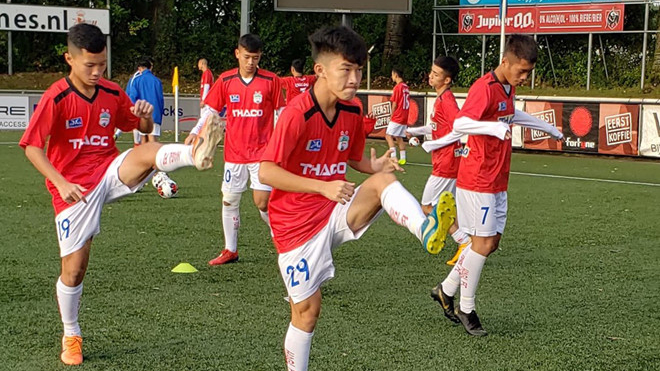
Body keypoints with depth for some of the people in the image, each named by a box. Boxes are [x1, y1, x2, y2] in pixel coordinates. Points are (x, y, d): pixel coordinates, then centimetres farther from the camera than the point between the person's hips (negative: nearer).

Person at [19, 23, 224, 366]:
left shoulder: (113, 93, 2)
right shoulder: (56, 98, -12)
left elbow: (144, 129, 13)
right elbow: (31, 146, -13)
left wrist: (145, 116, -12)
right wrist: (61, 183, -25)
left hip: (110, 172, 3)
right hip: (74, 189, -3)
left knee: (148, 152, -29)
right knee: (73, 270, 0)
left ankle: (196, 153, -62)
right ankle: (71, 336, 23)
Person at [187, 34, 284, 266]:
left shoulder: (270, 81, -4)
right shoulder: (225, 80, 1)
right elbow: (211, 110, 7)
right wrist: (195, 132, -5)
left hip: (262, 152, -3)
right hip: (234, 153, 3)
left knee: (262, 202, -10)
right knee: (229, 201, 7)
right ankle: (230, 251, 20)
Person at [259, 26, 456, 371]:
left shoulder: (352, 112, 0)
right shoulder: (297, 115, -20)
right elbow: (266, 172, -23)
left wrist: (374, 165, -8)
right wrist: (323, 187, -32)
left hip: (337, 213, 5)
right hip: (298, 223, -5)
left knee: (384, 180, -24)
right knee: (306, 310, 1)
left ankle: (426, 229, -51)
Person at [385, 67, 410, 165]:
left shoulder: (397, 87, -13)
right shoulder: (406, 87, 10)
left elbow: (394, 104, -12)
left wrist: (391, 116, -1)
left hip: (397, 117, -8)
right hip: (404, 118, 8)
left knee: (388, 135, -5)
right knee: (399, 138, 13)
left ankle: (393, 156, -15)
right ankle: (402, 159, 10)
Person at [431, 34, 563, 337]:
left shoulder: (508, 88, 11)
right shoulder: (484, 88, -18)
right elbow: (459, 123, -30)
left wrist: (549, 129, 45)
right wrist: (494, 128, -46)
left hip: (497, 182, 9)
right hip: (477, 181, -9)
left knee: (492, 241, 11)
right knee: (483, 243, -7)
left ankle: (448, 289, 24)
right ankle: (466, 309, 6)